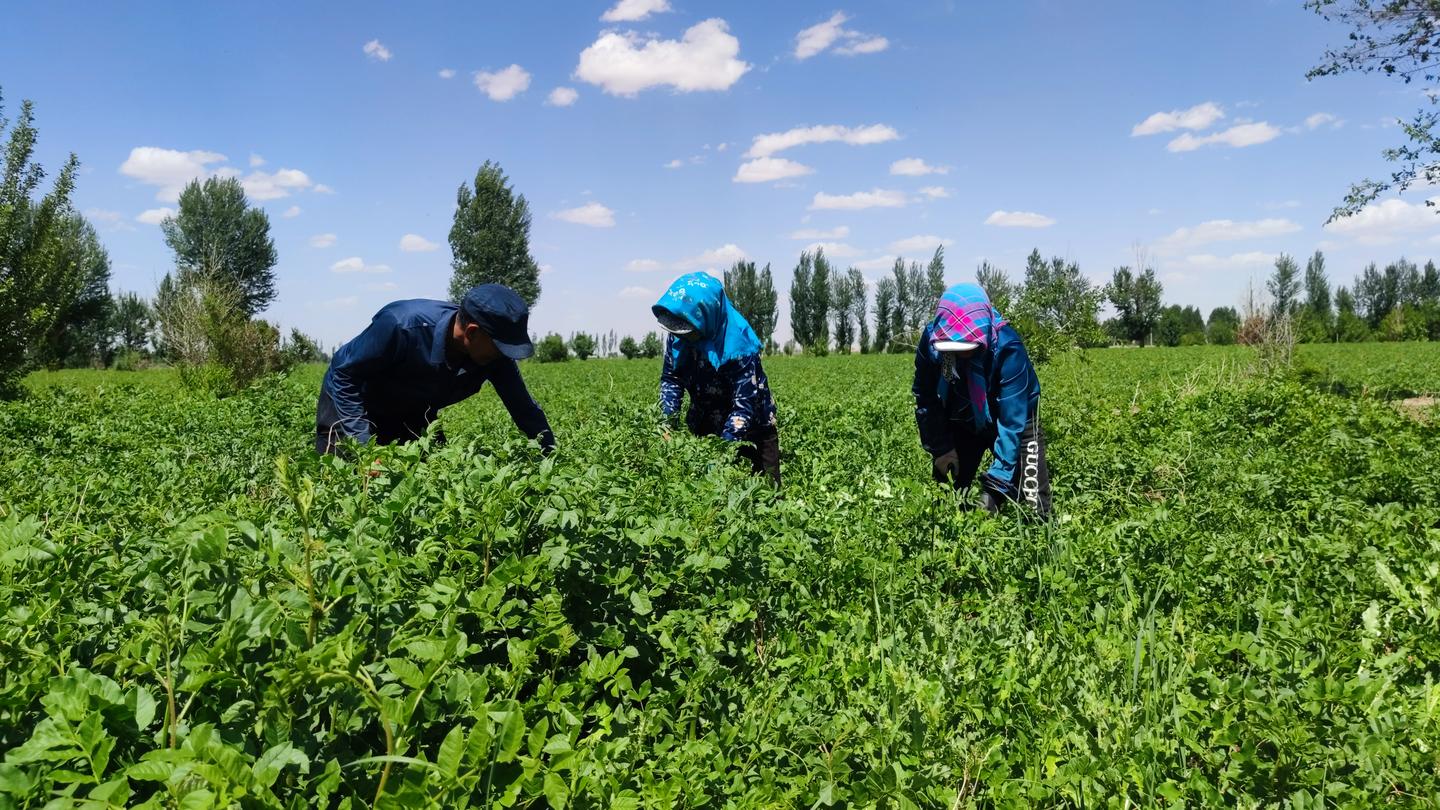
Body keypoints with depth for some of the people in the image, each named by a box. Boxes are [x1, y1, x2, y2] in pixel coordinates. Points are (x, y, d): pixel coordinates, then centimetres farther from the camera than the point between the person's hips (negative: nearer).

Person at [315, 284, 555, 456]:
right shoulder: (401, 325, -38)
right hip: (350, 399, -4)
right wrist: (363, 443, -32)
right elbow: (343, 373, -26)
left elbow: (525, 411, -11)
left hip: (412, 414, 4)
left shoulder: (495, 356, -24)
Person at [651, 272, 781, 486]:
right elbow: (671, 379, -1)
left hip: (752, 429, -5)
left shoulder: (739, 346, -30)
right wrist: (667, 423, -16)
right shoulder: (678, 337, -13)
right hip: (705, 427, 5)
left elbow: (745, 405, -30)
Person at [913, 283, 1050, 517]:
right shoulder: (931, 340, -26)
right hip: (962, 421, 3)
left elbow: (1012, 420, -37)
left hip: (1015, 417, -3)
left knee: (1032, 506, -9)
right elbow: (925, 399, -9)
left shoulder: (1007, 346, -36)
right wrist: (940, 448, -15)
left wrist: (995, 486, -42)